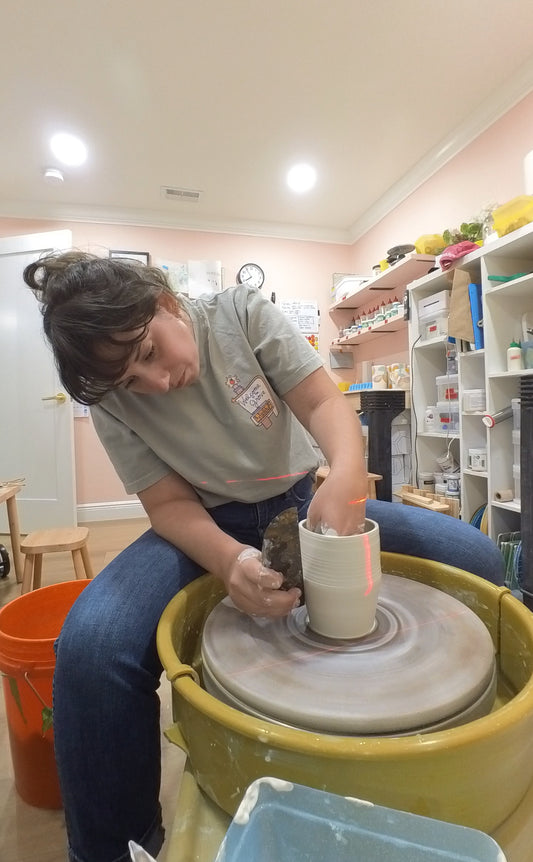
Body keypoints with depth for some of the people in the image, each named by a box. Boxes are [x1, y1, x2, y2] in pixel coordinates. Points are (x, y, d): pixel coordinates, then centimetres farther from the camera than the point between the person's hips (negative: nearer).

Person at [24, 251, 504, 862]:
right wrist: (230, 560, -31)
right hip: (208, 529, -1)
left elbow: (323, 403, -14)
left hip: (302, 501, 2)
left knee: (476, 559, -8)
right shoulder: (114, 400, -9)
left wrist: (347, 473, -35)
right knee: (91, 644, -29)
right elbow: (170, 504, -11)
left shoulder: (241, 313, -11)